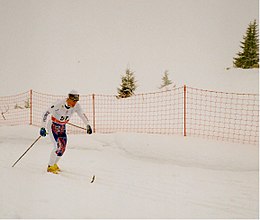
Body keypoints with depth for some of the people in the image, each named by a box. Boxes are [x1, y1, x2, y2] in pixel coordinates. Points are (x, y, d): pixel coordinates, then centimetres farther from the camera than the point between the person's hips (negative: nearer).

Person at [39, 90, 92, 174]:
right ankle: (50, 167, 1)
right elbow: (46, 113, -28)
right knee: (58, 146, -16)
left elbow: (82, 115, 0)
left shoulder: (76, 106, -17)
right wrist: (43, 127, -31)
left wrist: (88, 125, -9)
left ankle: (54, 164, 27)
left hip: (62, 127, 6)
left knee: (63, 148, 4)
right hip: (53, 125, -6)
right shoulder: (60, 104, -32)